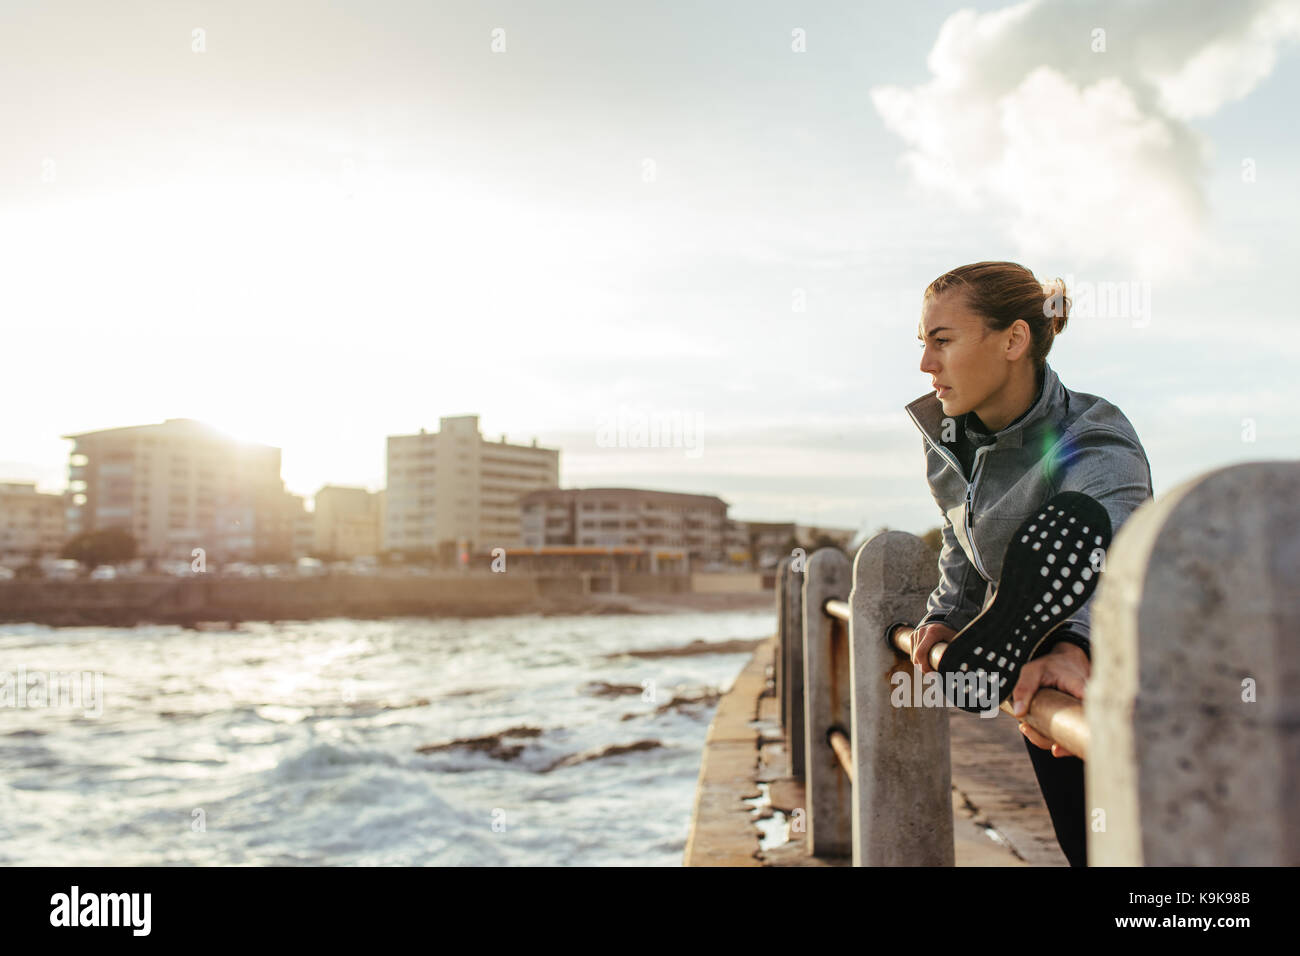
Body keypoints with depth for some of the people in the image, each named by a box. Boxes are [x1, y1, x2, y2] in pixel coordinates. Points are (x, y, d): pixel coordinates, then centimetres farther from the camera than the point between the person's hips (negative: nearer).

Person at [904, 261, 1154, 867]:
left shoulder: (1094, 443, -28)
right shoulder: (948, 440, -6)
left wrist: (1075, 645, -69)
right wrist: (947, 615, -7)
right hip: (1041, 685, 6)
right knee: (1080, 844, 17)